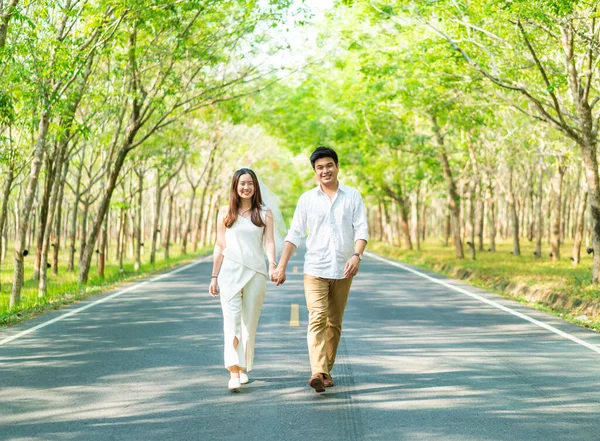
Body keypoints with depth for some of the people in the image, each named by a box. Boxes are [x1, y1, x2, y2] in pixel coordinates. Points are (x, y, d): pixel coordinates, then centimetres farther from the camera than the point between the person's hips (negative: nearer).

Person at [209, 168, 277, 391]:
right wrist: (214, 276, 10)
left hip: (255, 273, 1)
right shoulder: (225, 213, 8)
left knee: (250, 322, 7)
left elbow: (269, 241, -3)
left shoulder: (265, 213, 7)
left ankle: (243, 368, 21)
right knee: (231, 320, -12)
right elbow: (219, 246, 11)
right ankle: (234, 372, -21)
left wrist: (272, 264, -22)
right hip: (230, 272, -1)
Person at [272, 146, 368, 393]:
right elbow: (295, 234, 5)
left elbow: (361, 229, -2)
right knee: (317, 318, -16)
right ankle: (318, 372, -27)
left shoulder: (353, 196, 5)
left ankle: (327, 370, 20)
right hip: (315, 269, -1)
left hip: (342, 271, 1)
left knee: (334, 323, 8)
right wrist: (281, 266, -1)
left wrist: (356, 256, -20)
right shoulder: (307, 199, 5)